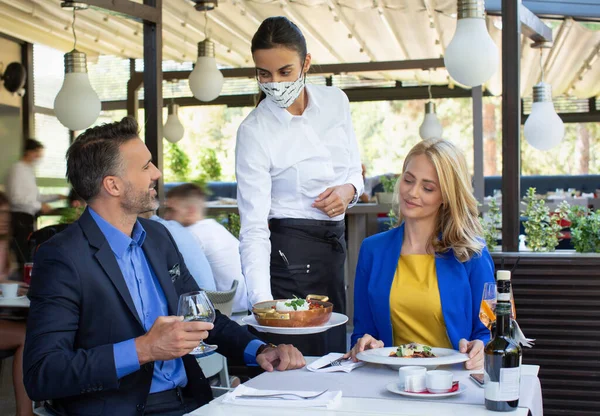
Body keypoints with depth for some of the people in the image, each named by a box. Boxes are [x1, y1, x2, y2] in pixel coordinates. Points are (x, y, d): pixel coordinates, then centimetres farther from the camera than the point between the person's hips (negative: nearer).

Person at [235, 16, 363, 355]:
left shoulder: (335, 101, 0)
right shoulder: (254, 132, -15)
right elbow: (254, 228, -18)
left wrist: (349, 190, -10)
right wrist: (262, 301, -30)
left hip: (335, 243, 5)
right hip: (289, 251, -5)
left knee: (336, 353, 13)